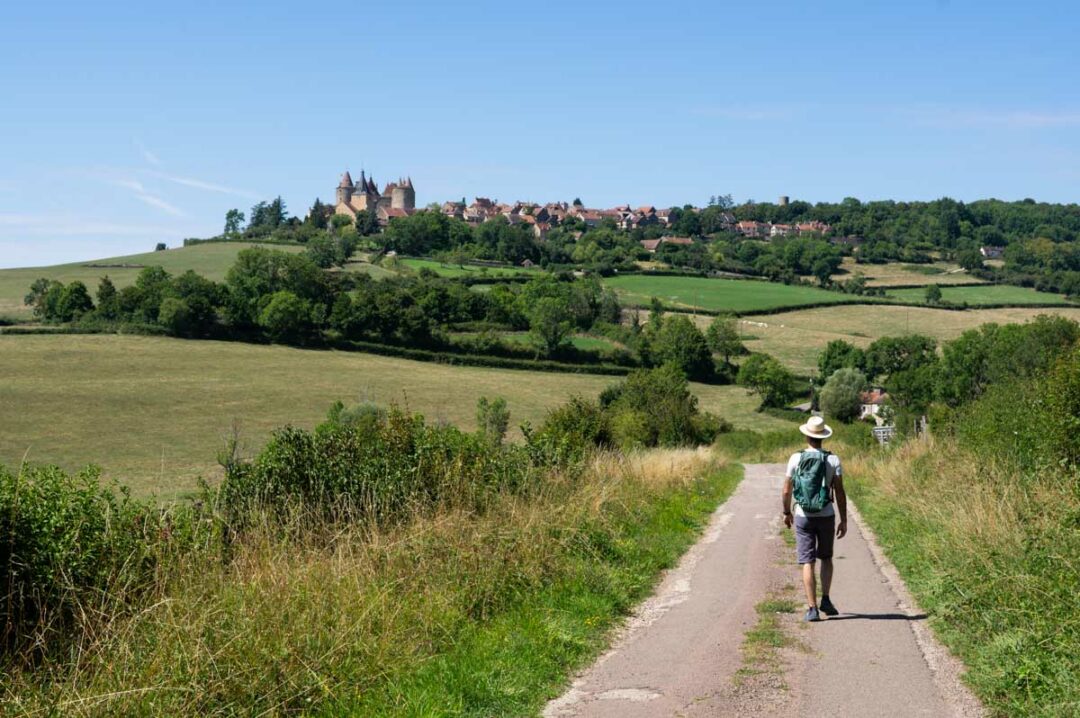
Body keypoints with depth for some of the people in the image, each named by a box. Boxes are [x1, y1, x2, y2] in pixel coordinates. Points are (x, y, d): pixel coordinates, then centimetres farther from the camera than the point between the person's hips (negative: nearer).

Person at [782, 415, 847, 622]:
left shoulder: (796, 458, -6)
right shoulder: (833, 460, -6)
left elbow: (787, 491, -1)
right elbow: (840, 493, -7)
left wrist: (787, 513, 15)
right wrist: (844, 520, 1)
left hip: (803, 517, -1)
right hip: (826, 516, 1)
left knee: (807, 563, 1)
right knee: (826, 558, 21)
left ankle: (812, 609, -4)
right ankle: (825, 600, 15)